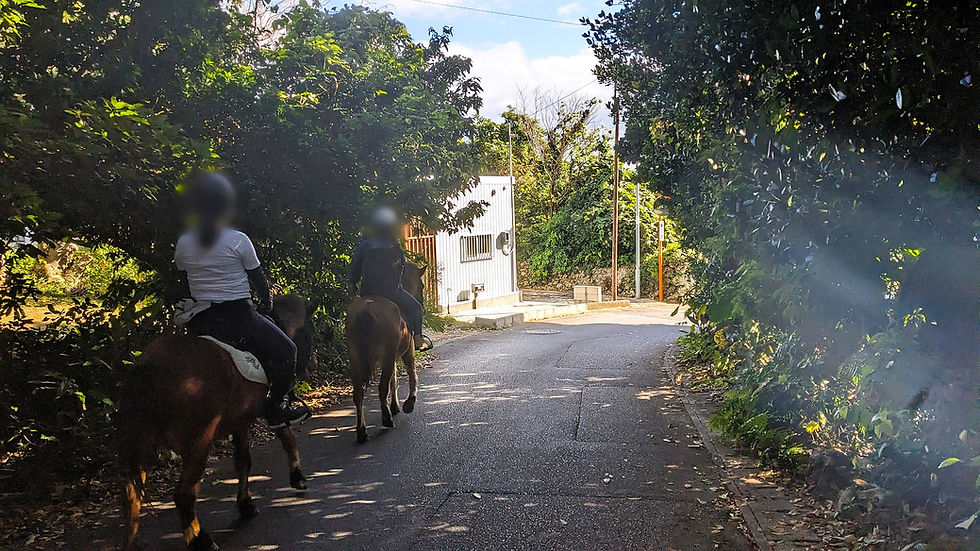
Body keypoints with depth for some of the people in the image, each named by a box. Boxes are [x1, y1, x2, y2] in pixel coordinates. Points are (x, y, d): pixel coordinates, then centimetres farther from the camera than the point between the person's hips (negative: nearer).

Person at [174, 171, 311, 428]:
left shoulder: (183, 244, 2)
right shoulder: (239, 241, -11)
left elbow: (185, 280, 13)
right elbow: (258, 280, -2)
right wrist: (266, 306, 14)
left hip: (199, 321, 6)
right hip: (238, 317, -6)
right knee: (284, 350, 9)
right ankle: (275, 408, 9)